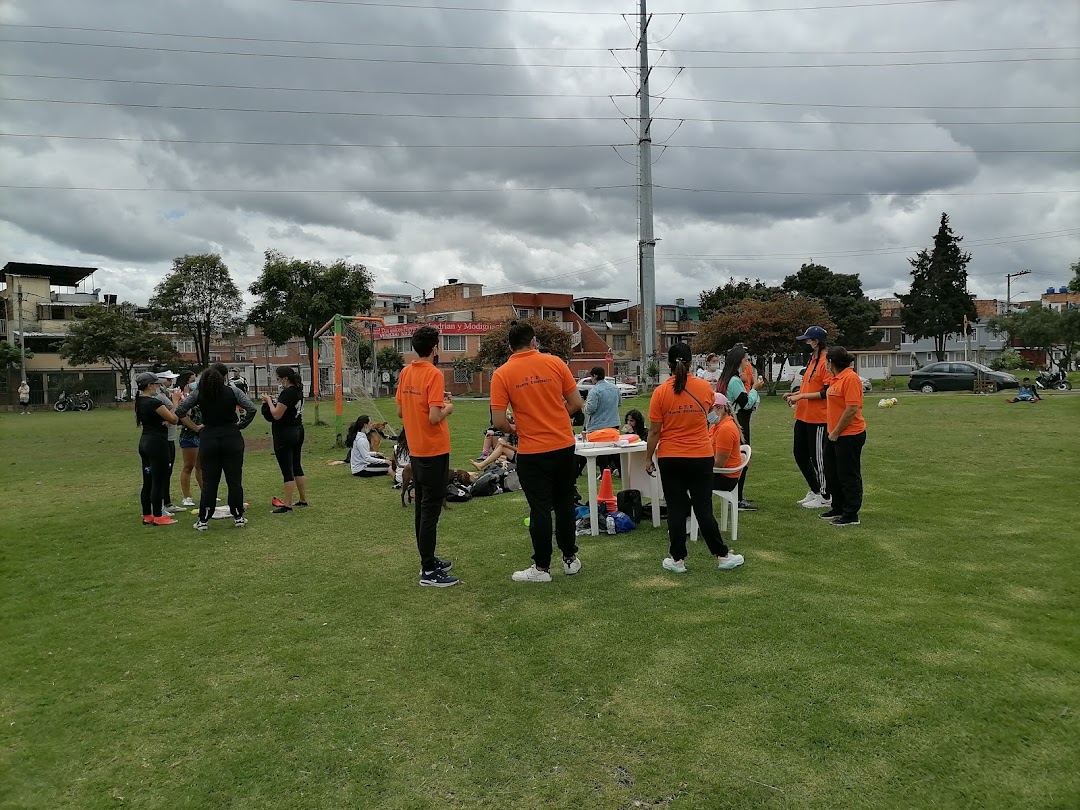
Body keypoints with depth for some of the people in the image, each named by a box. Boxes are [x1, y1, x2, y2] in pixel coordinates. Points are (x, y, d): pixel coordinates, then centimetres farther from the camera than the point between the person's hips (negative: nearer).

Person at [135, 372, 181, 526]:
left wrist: (164, 421, 1)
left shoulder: (140, 402, 11)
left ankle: (147, 516, 19)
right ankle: (158, 517, 3)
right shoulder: (154, 402, -18)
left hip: (144, 442, 10)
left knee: (147, 481, 13)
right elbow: (173, 419, -13)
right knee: (158, 481, -2)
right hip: (157, 443, -10)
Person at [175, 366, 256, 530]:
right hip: (232, 437, -1)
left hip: (208, 439, 1)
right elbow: (251, 409, -8)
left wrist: (196, 428, 2)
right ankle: (238, 517, 11)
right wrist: (241, 425, 2)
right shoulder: (233, 391, -2)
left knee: (209, 481, 7)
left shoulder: (198, 394, 0)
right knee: (234, 479, 6)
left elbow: (179, 411, -4)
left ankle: (203, 520, 10)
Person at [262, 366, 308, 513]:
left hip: (285, 435, -10)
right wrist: (275, 400, 11)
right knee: (296, 467, 17)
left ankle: (287, 505, 0)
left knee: (287, 470, -5)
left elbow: (277, 414, -21)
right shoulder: (298, 391, 9)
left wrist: (269, 401, -7)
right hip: (298, 432, 10)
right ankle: (303, 500, 24)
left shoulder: (287, 393, -19)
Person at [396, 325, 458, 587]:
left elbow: (400, 412, 13)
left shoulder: (405, 373, 6)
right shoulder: (434, 374, -17)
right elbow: (434, 417, -23)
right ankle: (429, 572, 1)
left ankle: (428, 561, 26)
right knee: (431, 509, -4)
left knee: (421, 507, 15)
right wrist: (447, 408, -3)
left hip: (415, 450, 8)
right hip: (434, 450, -8)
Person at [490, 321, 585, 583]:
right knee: (564, 503, 17)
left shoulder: (501, 374, -8)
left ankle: (542, 567, 15)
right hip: (564, 446, 3)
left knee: (540, 509, 6)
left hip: (532, 451, -2)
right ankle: (570, 558, 27)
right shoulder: (554, 363, -3)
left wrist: (514, 429, 9)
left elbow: (498, 421, -12)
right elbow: (576, 403, 0)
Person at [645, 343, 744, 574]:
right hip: (701, 457, 1)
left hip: (670, 459, -1)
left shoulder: (660, 392, -10)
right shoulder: (705, 387, -3)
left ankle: (677, 559, 13)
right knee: (704, 509, 10)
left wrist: (649, 458, 3)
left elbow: (654, 431, -8)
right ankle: (722, 555, 18)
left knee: (676, 509, 7)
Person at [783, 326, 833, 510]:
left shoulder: (826, 362, -16)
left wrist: (801, 396, -19)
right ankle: (814, 490, 29)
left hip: (818, 419, -10)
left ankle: (824, 497, 14)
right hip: (803, 417, 10)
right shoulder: (812, 360, 14)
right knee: (799, 453, 15)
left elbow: (827, 392, -20)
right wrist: (796, 395, 9)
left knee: (817, 457, 0)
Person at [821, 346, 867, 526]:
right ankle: (838, 509, 32)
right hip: (835, 436, 10)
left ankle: (851, 515, 10)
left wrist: (836, 432, -19)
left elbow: (852, 409, -24)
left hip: (849, 436, -10)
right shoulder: (836, 379, 11)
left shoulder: (850, 378, -19)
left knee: (848, 476, 0)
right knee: (832, 473, 18)